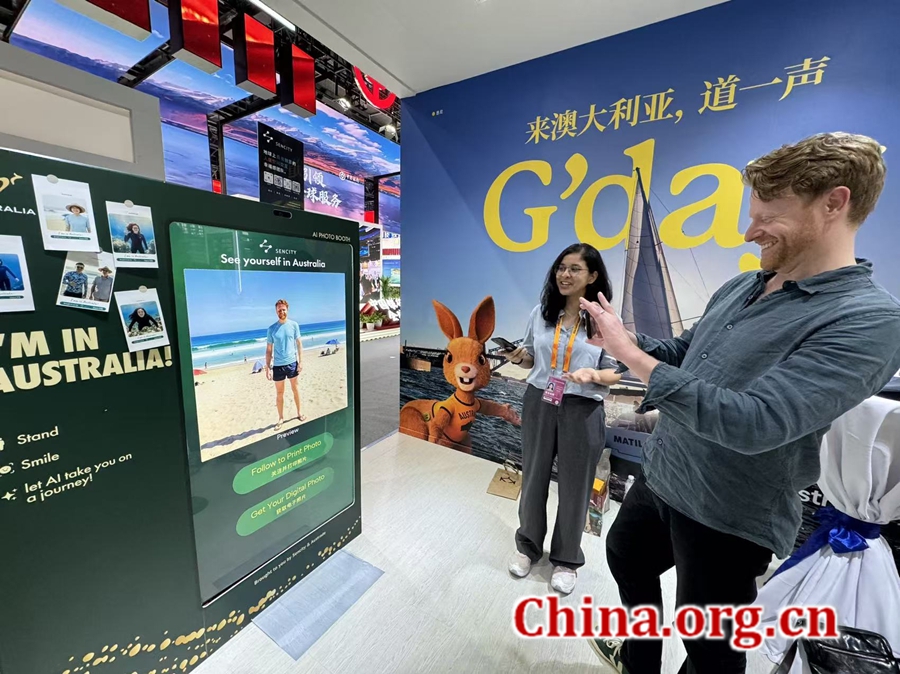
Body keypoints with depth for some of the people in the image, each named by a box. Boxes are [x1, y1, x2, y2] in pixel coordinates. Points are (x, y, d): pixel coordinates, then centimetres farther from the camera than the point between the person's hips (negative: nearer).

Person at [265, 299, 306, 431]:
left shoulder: (294, 325, -2)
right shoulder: (271, 329, -3)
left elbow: (299, 344, 2)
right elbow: (269, 350, 0)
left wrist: (301, 361, -4)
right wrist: (268, 368, -4)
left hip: (292, 363, 0)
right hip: (278, 365, 0)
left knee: (296, 389, 13)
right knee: (279, 393, 9)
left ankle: (299, 413, 28)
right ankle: (281, 418, 23)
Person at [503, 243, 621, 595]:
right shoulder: (540, 313, 2)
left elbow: (616, 374, -4)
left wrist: (593, 374, -24)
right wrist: (517, 357, -11)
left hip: (582, 411, -2)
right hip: (538, 405, 3)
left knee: (574, 486, 12)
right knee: (533, 478, 16)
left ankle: (566, 557, 38)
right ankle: (528, 544, 41)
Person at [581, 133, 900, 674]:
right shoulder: (740, 288, 2)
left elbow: (753, 424, -33)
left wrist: (631, 356, -30)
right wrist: (626, 335, -8)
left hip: (730, 519, -8)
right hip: (660, 478, 8)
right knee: (625, 557, 30)